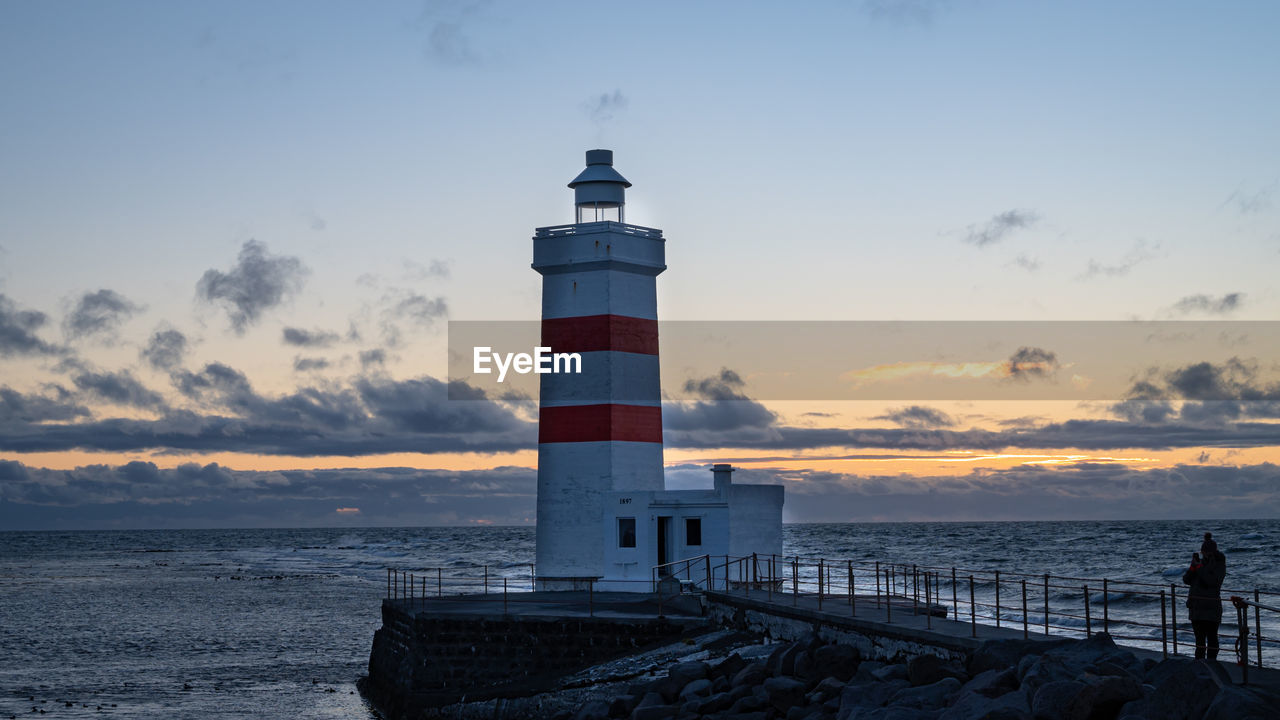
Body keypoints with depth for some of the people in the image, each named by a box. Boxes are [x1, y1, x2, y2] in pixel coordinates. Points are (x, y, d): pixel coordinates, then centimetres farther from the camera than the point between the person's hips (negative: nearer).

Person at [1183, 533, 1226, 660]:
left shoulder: (1219, 565, -3)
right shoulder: (1200, 562, 12)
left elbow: (1212, 581, -18)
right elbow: (1186, 580, 5)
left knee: (1211, 637, -3)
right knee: (1199, 637, 8)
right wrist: (1193, 567, -12)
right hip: (1196, 606, 5)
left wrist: (1199, 567, -19)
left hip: (1211, 607, -5)